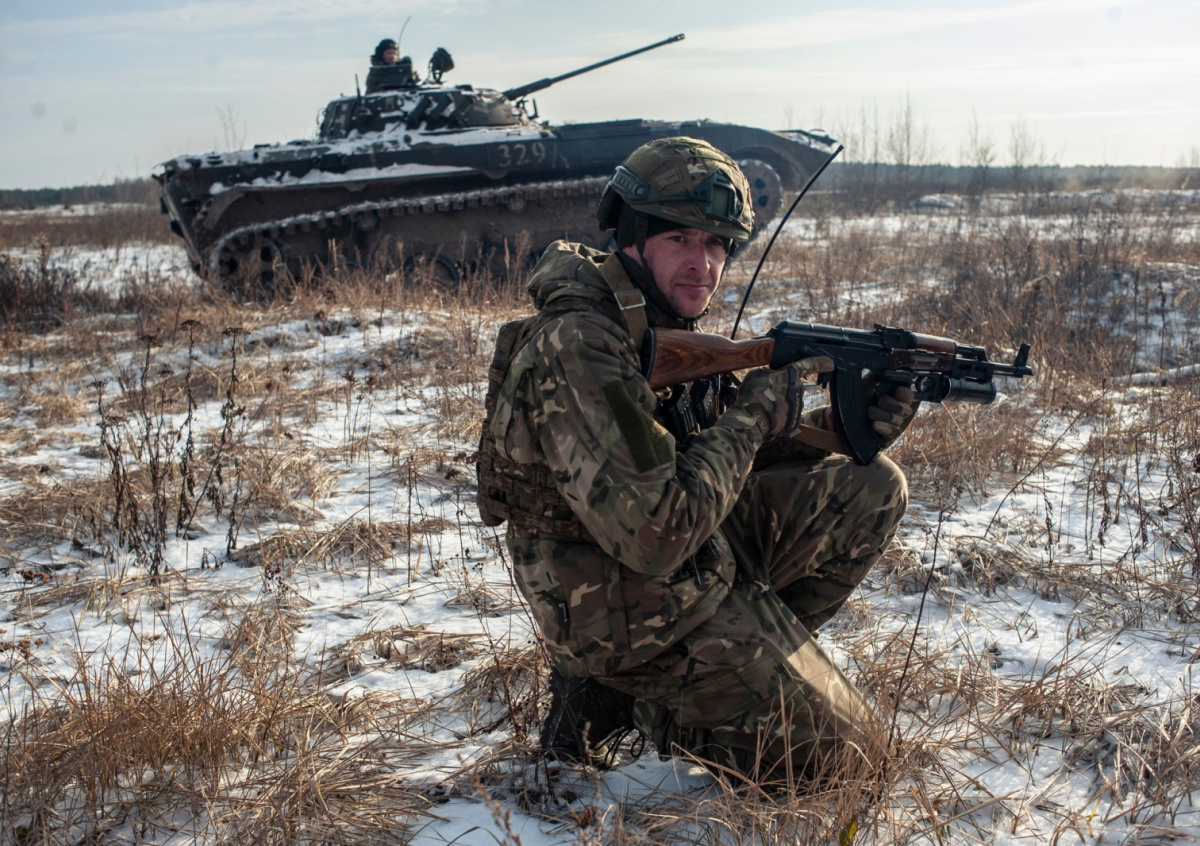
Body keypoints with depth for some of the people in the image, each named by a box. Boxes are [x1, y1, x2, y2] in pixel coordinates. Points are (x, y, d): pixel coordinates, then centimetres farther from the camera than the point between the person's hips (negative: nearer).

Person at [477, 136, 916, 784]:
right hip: (629, 613, -9)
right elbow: (654, 538, -33)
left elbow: (726, 454, 10)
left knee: (872, 489, 4)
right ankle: (619, 698, 6)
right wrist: (751, 418, -22)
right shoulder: (578, 350, -28)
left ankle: (754, 653, 6)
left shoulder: (668, 327, 3)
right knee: (845, 750, 1)